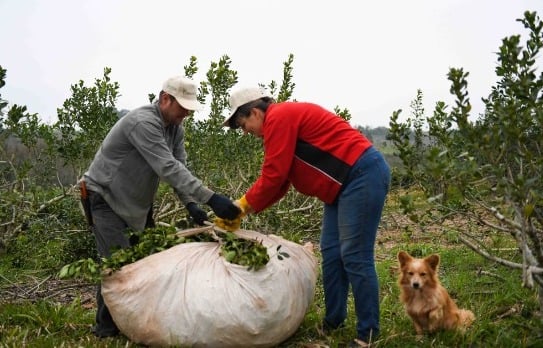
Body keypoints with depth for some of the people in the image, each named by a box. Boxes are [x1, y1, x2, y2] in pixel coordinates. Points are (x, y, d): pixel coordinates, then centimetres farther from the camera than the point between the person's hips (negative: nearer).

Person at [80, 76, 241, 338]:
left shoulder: (175, 127, 0)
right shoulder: (143, 123, -28)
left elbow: (179, 167, -5)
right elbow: (168, 168, -37)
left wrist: (190, 204, -22)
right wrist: (211, 198, -42)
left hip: (136, 201, 9)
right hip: (104, 198, -9)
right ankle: (107, 327, 0)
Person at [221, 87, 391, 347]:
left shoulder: (278, 117, -12)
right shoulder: (284, 120, 20)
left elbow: (273, 176, -15)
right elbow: (279, 182, 18)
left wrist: (243, 205, -1)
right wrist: (243, 209, 12)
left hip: (363, 174, -11)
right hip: (346, 182, 11)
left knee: (354, 256, -9)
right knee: (331, 253, 11)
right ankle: (333, 322, 19)